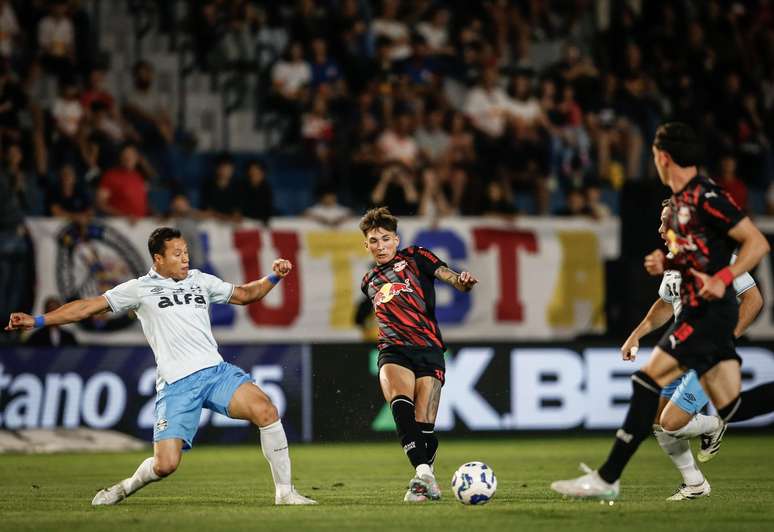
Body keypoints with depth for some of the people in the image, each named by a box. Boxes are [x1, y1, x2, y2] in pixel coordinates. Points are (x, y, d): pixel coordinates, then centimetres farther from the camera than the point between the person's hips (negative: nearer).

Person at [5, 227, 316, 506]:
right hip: (175, 385, -3)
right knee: (165, 465, -13)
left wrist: (274, 278, 14)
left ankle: (284, 491, -8)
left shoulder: (201, 281, 17)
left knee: (266, 411, -21)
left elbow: (244, 294, 31)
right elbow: (87, 307, 5)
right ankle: (127, 488, 22)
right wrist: (37, 321, 0)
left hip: (216, 371, 3)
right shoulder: (140, 289, 6)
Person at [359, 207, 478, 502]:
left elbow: (447, 275, -7)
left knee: (424, 426, -11)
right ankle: (424, 476, -43)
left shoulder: (415, 257, 10)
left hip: (428, 349, -2)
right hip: (393, 351, 2)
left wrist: (463, 281, -28)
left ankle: (424, 481, 14)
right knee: (400, 403, -30)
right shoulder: (369, 282, 24)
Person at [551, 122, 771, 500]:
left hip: (709, 313, -10)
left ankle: (607, 479, -10)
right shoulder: (678, 202, 15)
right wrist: (665, 264, 7)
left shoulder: (705, 196, -14)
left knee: (647, 381, -11)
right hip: (699, 313, 10)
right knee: (730, 409, 6)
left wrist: (722, 278, -27)